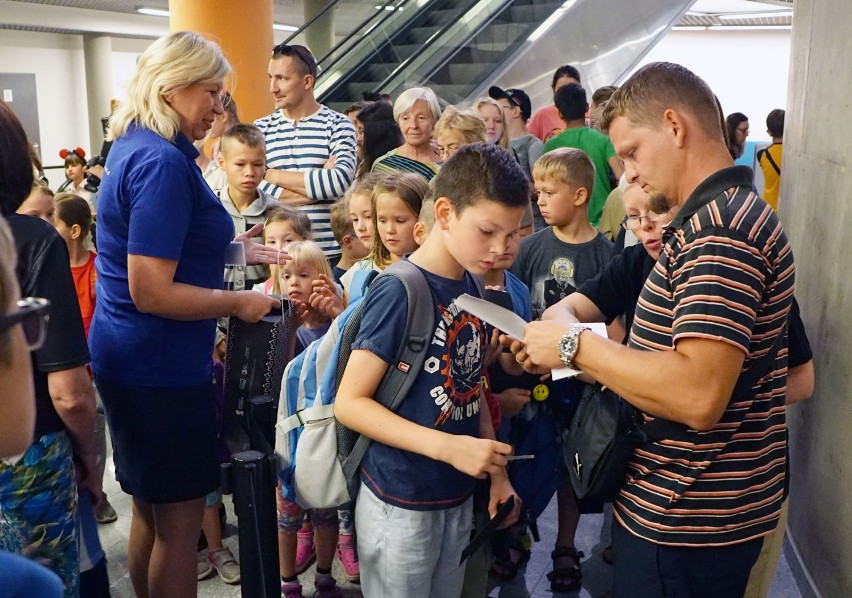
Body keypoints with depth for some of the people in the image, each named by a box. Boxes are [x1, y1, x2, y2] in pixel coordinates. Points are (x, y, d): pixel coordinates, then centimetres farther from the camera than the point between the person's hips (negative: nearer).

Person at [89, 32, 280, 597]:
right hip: (161, 368, -10)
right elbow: (151, 293, -26)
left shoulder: (136, 145, 9)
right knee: (180, 518, 5)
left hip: (131, 359, 10)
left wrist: (228, 249, 16)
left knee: (151, 509, 22)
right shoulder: (162, 163, -22)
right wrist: (239, 303, -15)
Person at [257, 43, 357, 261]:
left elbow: (342, 180, -15)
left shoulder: (337, 124, 2)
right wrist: (318, 187, -10)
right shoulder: (261, 128, 9)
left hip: (329, 252, -2)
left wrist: (275, 176, -8)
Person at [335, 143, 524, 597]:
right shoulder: (398, 293, -19)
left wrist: (496, 472, 5)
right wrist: (448, 446, -24)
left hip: (459, 498, 7)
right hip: (401, 505, -7)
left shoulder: (472, 287, 2)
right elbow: (349, 403, -19)